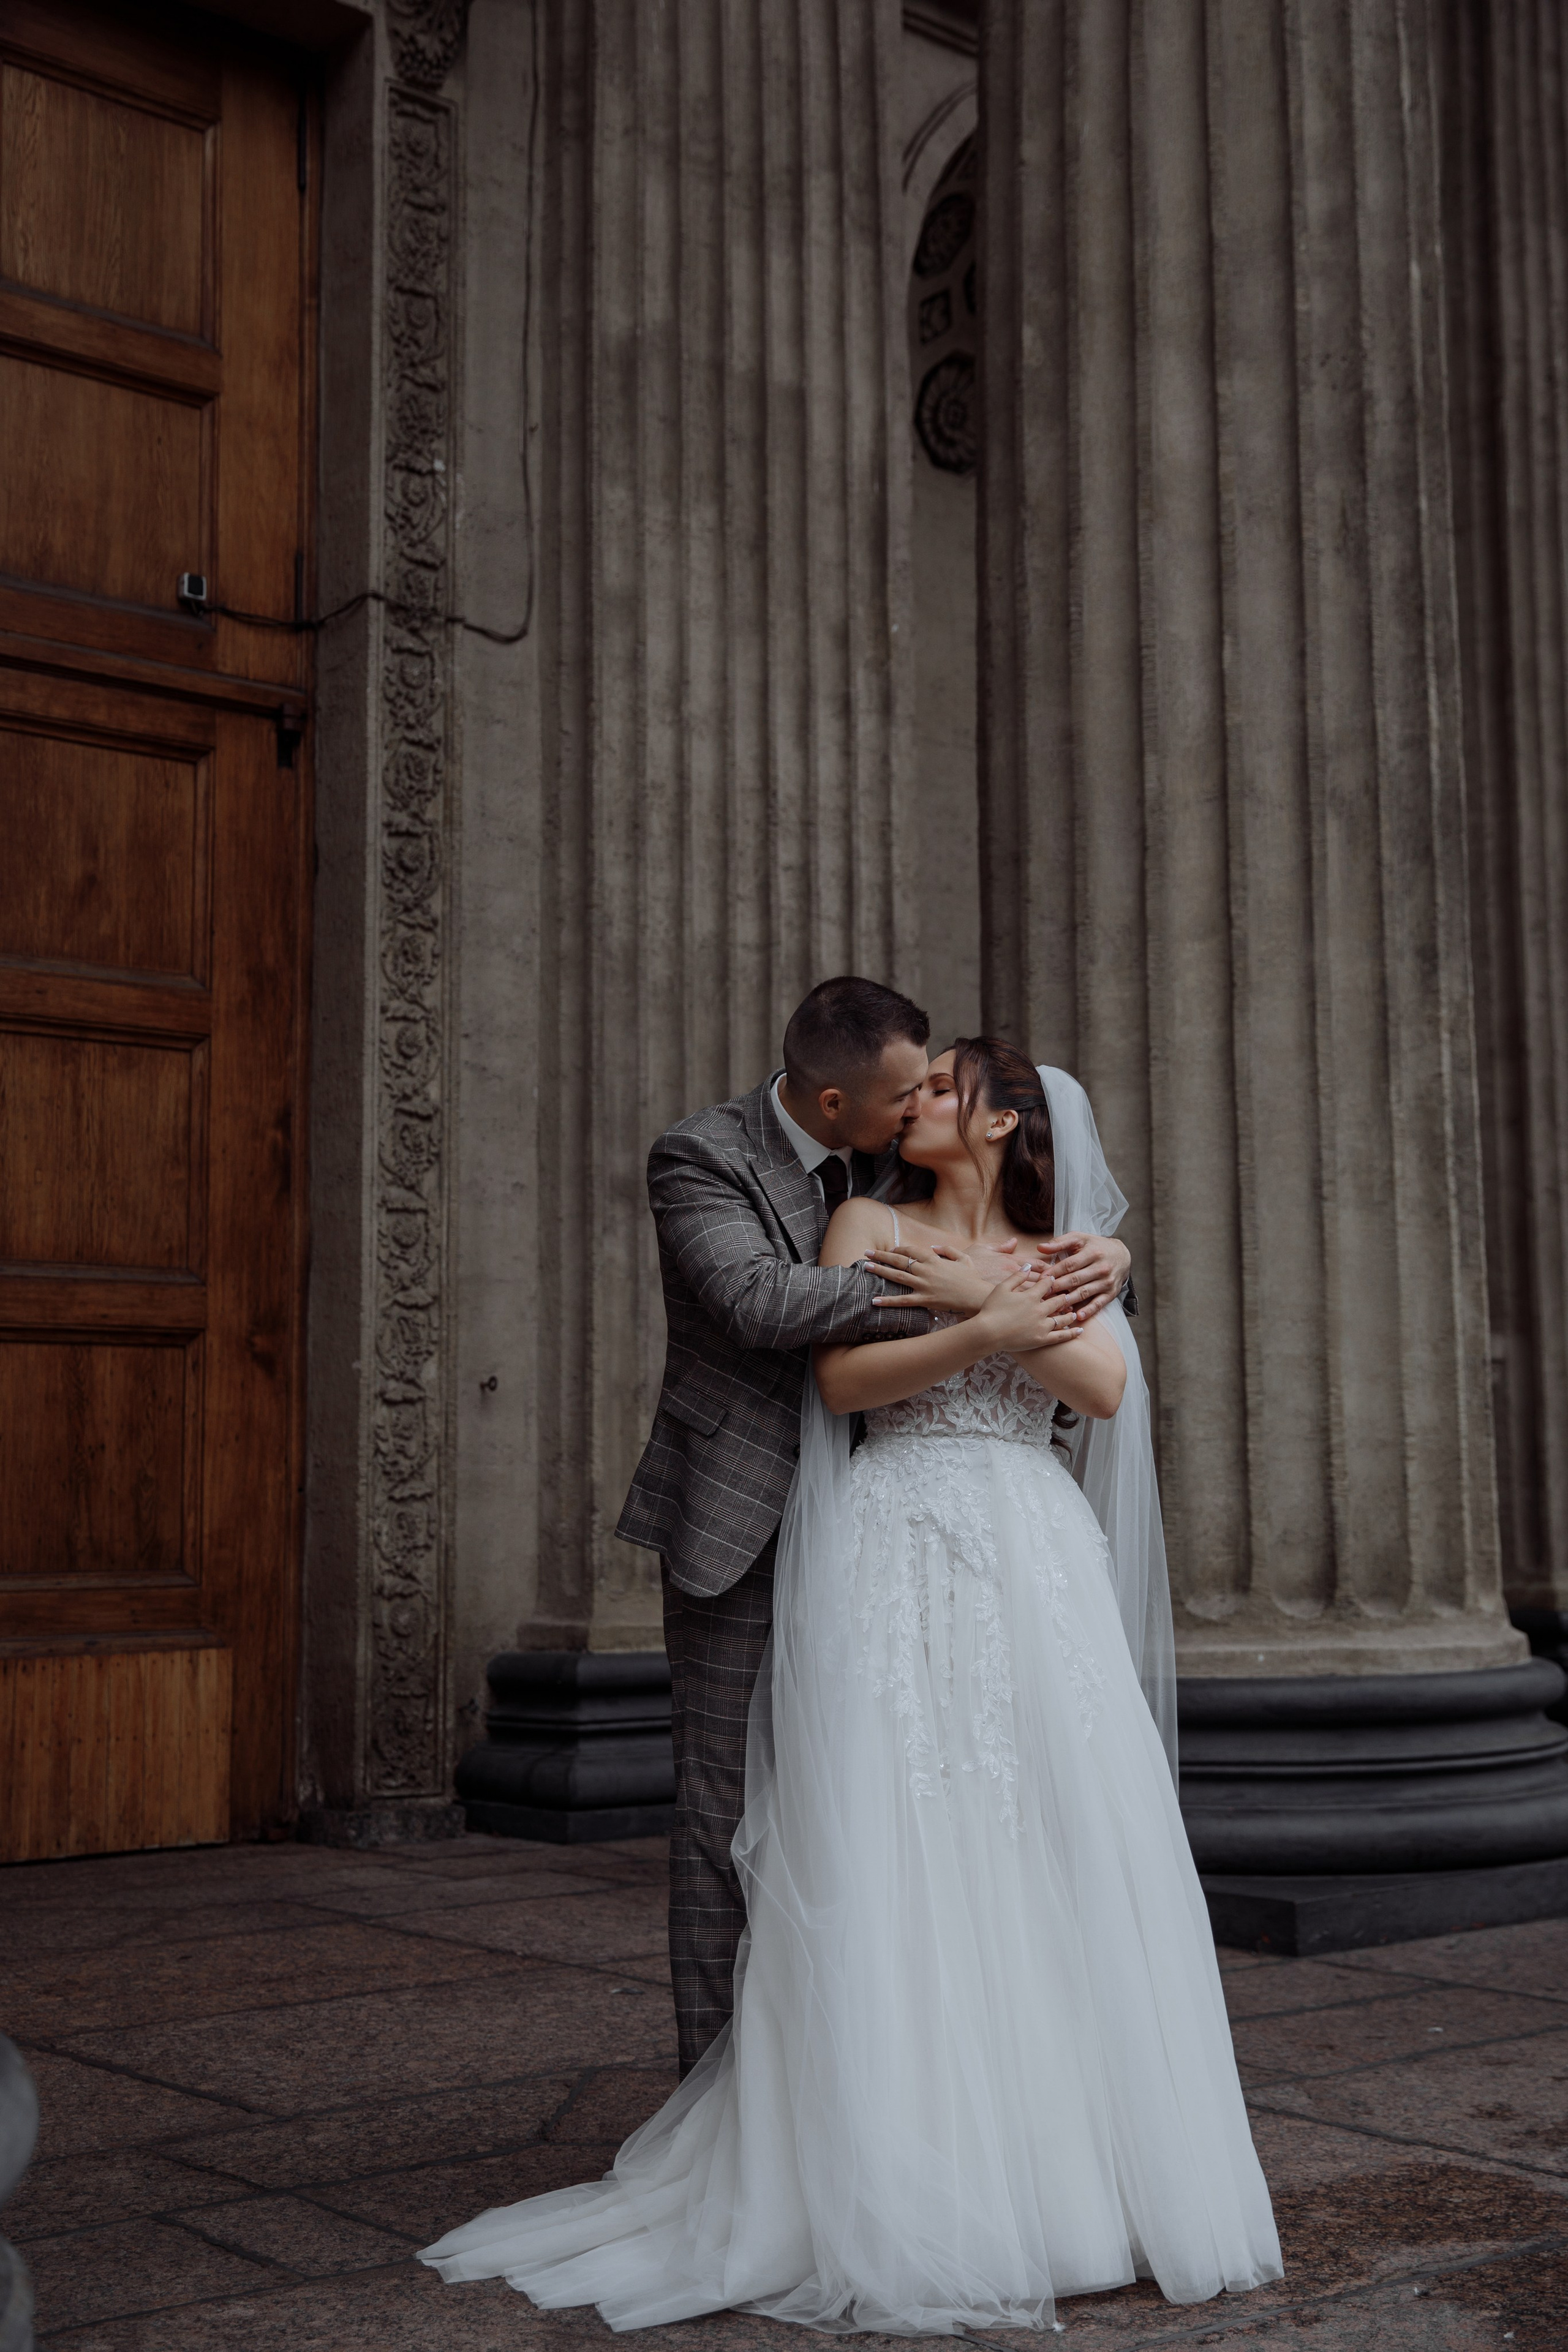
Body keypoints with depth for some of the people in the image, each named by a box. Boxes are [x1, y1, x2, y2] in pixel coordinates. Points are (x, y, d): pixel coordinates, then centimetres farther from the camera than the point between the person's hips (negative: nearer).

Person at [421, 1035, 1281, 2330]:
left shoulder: (1052, 1259, 17)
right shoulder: (869, 1222, 10)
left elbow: (1107, 1390, 1)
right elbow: (840, 1378, -6)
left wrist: (983, 1295, -6)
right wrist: (983, 1334, -17)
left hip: (1036, 1566, 3)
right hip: (899, 1562, -3)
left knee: (1056, 1855, -1)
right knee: (894, 1858, -6)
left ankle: (1070, 2159, 10)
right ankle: (911, 2180, 0)